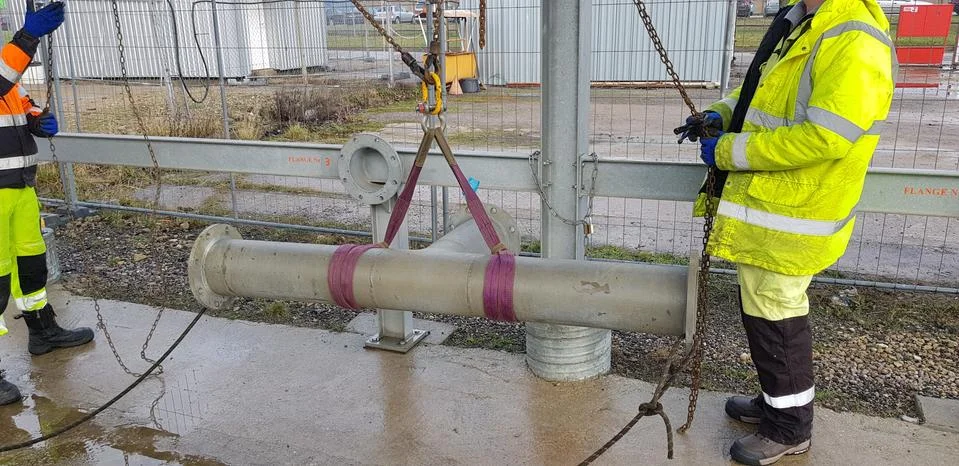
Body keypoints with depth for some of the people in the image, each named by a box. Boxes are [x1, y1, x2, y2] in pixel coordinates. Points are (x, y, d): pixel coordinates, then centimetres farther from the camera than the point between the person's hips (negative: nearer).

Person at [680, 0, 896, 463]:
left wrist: (729, 149, -21)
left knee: (774, 318, 4)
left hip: (790, 216, -9)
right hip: (770, 206, 9)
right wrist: (720, 115, 2)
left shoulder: (854, 40, -22)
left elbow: (825, 137, -29)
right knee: (763, 307, 21)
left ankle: (789, 428, 25)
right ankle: (777, 401, 40)